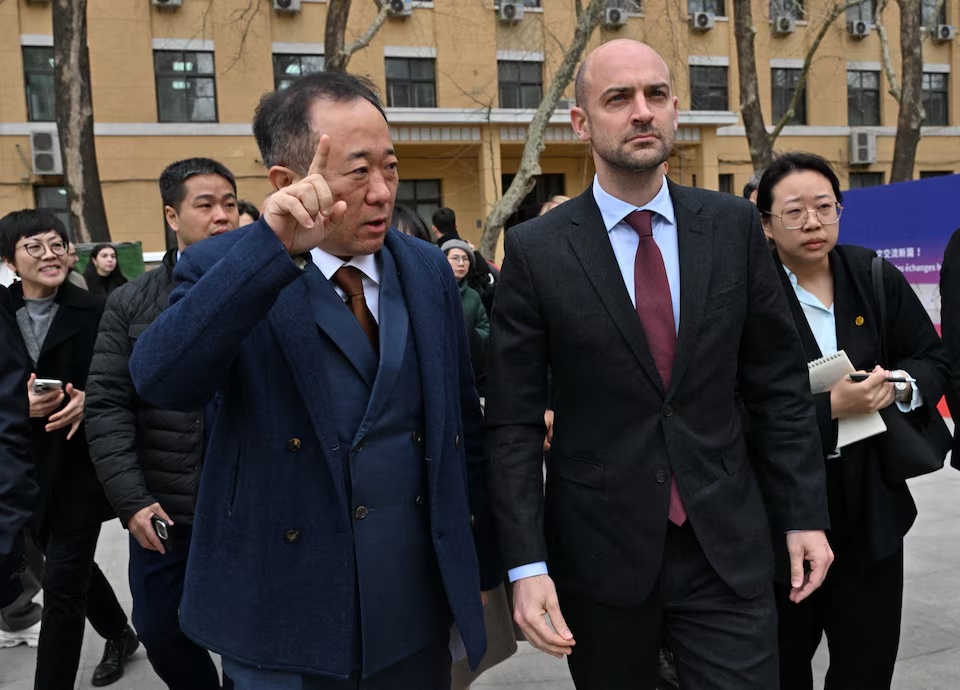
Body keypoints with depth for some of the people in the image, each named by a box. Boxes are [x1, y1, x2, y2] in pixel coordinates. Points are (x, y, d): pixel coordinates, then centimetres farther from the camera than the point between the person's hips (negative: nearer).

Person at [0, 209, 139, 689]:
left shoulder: (95, 312, -9)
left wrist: (88, 402, -24)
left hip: (81, 468, -4)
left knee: (61, 583, -5)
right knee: (71, 567, 22)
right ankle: (119, 636, 47)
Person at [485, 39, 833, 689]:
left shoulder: (734, 226, 0)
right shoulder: (537, 250, -7)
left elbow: (781, 384, 5)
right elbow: (514, 423, -6)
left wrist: (805, 514, 4)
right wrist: (527, 564, -10)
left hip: (728, 547, 2)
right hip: (598, 553, -1)